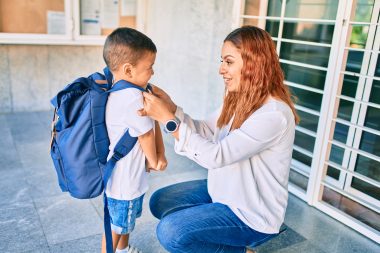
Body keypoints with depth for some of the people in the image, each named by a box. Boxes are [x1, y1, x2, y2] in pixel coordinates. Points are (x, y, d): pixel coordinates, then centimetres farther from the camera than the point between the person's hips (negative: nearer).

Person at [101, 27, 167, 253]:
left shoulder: (138, 91, 1)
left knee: (127, 220, 30)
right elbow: (146, 135, -21)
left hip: (129, 175, 10)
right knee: (117, 226, 12)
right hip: (124, 180, -10)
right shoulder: (133, 96, -30)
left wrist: (161, 154, -6)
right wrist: (154, 161, -5)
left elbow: (154, 123, 3)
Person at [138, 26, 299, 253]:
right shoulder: (240, 99, -1)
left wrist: (168, 119, -28)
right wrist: (171, 108, -16)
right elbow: (205, 131, 0)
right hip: (223, 190, 8)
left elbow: (216, 156, -31)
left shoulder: (273, 115, -29)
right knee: (160, 202, 8)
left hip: (252, 213, -8)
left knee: (170, 232, -17)